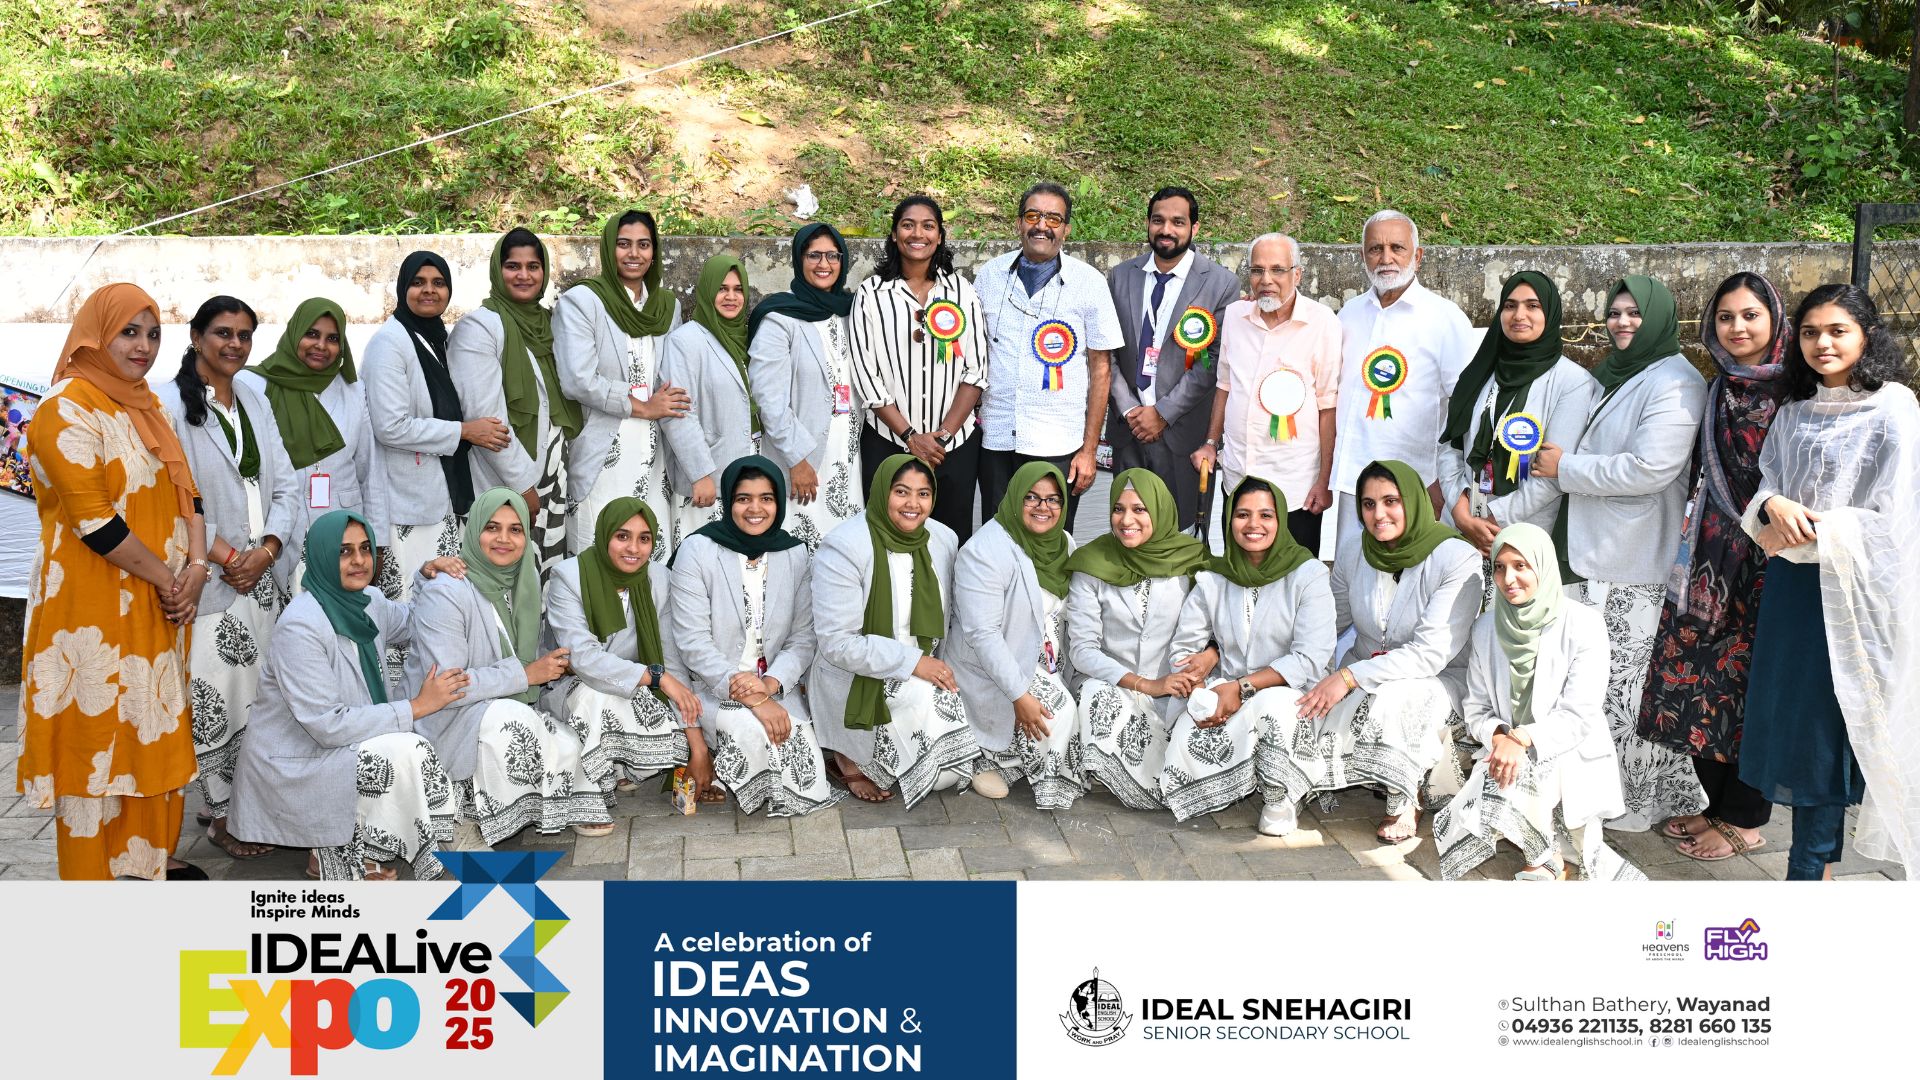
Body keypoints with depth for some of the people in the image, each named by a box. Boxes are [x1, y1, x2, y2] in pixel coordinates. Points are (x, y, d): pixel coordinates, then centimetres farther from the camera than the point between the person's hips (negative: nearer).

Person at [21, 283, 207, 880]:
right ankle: (93, 875, 10)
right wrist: (166, 578, -13)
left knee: (154, 726, 15)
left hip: (157, 605, 8)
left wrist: (196, 565, -5)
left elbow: (184, 490, 11)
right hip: (93, 603, -8)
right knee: (96, 728, 0)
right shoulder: (67, 410, -14)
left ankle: (150, 853, 28)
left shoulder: (145, 405, 12)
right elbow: (92, 521, -20)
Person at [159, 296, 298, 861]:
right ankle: (223, 815, 11)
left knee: (261, 697, 8)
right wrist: (227, 556, -12)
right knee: (213, 702, -3)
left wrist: (266, 551, -4)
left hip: (260, 575, 6)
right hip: (206, 580, -6)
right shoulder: (169, 403, -7)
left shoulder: (255, 403, 14)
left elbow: (283, 487, 11)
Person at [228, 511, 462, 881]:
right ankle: (326, 859, -6)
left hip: (342, 750, 8)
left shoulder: (370, 603, 0)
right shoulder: (301, 625, -23)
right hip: (290, 767, -8)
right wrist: (416, 707, -23)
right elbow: (327, 725, -26)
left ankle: (338, 847, 4)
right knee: (405, 752, -25)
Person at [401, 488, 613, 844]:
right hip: (447, 718, -6)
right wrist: (526, 675, -22)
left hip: (510, 713, 6)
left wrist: (555, 662, -4)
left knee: (566, 746, -20)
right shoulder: (445, 593, -20)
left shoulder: (522, 581, 3)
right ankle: (465, 815, -11)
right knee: (512, 718, -34)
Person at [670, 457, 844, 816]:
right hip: (712, 685, -3)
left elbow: (803, 638, 1)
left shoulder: (795, 554, 4)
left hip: (776, 686, 3)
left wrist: (770, 684, -20)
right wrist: (753, 700, -23)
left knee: (797, 738, -26)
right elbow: (693, 642, -14)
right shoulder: (698, 551, -8)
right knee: (751, 732, -31)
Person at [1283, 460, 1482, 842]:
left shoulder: (1458, 560, -16)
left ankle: (1405, 801, -13)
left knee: (1393, 696, -38)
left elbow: (1431, 653, -23)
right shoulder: (1352, 558, 2)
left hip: (1438, 684, -4)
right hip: (1363, 676, 4)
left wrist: (1350, 676, -29)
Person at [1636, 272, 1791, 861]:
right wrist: (1693, 542, 14)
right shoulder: (1717, 392, 11)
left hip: (1765, 557, -6)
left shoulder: (1793, 393, -9)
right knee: (1702, 677, 9)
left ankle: (1744, 820, 14)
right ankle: (1719, 804, 23)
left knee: (1749, 683, 1)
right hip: (1710, 556, 6)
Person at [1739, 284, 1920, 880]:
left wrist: (1804, 532, -13)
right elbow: (1765, 483, 11)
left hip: (1849, 591, -6)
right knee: (1787, 714, 8)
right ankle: (1818, 858, 19)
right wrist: (1773, 506, -12)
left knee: (1823, 724, -2)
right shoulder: (1793, 413, 11)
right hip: (1789, 587, 6)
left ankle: (1809, 865, 7)